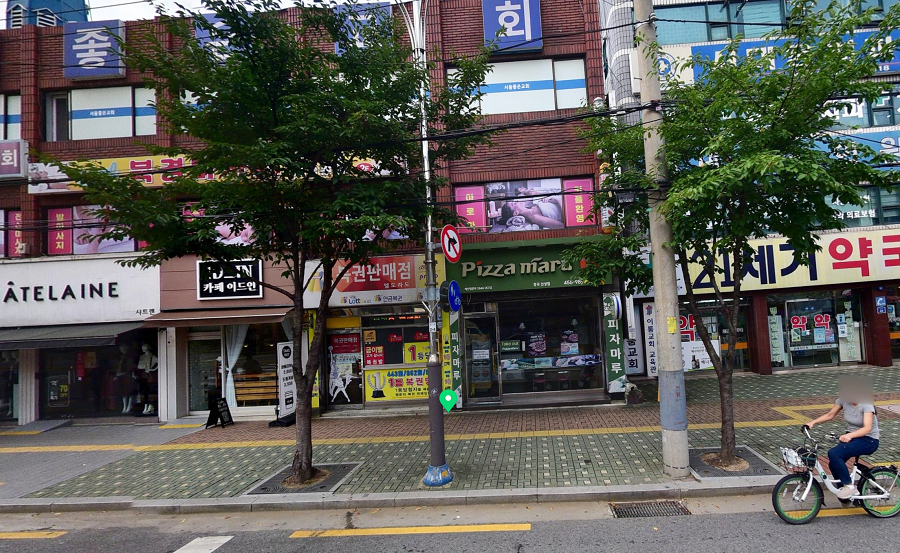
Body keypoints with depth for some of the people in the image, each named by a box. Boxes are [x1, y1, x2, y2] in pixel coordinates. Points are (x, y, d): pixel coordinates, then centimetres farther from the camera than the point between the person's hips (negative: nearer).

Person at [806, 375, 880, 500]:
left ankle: (849, 486, -10)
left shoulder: (866, 404, -22)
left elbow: (867, 428, -33)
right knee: (834, 464, -9)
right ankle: (848, 492, 14)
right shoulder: (843, 400, -5)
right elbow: (830, 415, 5)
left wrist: (849, 436, -48)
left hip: (869, 440, -6)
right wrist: (813, 422, -9)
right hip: (851, 437, 6)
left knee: (833, 453, -26)